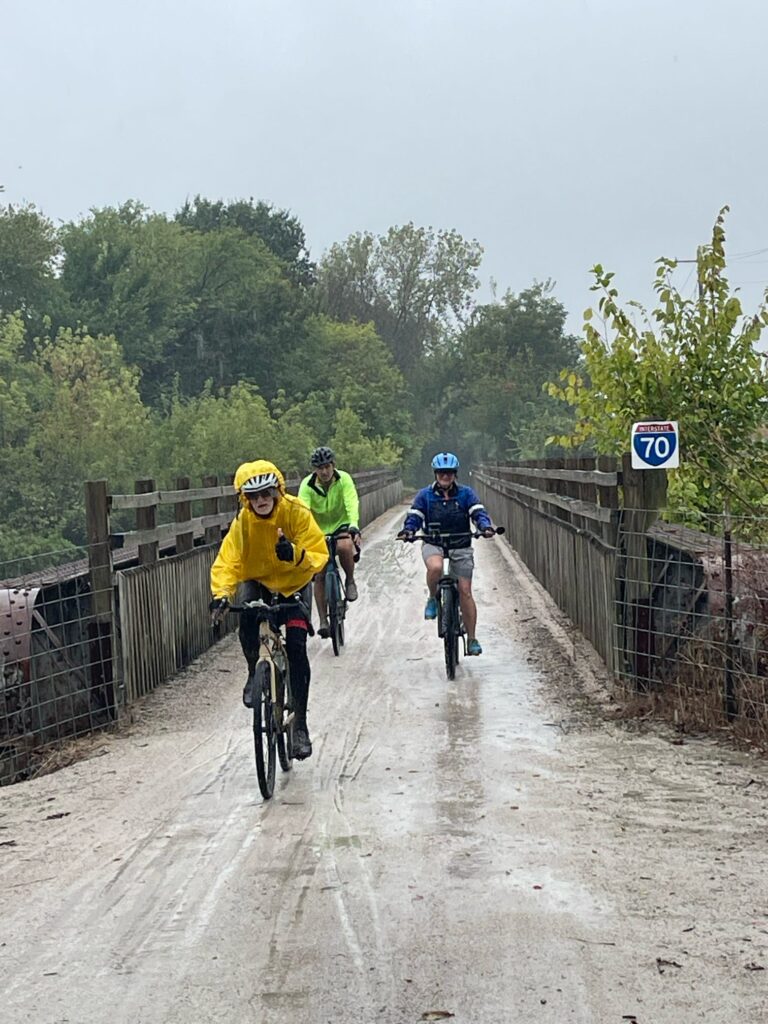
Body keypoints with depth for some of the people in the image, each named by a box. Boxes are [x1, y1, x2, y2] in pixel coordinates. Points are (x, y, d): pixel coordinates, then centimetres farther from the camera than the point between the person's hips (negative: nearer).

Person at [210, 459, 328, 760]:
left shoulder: (296, 513, -23)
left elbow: (319, 554, -26)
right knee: (247, 622, -30)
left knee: (296, 648, -14)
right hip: (258, 582, 1)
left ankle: (300, 723, -4)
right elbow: (227, 561, -26)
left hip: (294, 584, -1)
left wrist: (296, 554, -48)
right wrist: (221, 593, -45)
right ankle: (254, 673, 2)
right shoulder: (243, 521, -19)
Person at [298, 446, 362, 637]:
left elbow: (352, 504, -29)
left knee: (345, 547, -36)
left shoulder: (343, 479, -17)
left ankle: (350, 581, -9)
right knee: (319, 575, -4)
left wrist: (354, 528, -47)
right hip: (319, 531, 1)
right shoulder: (307, 485, -16)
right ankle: (323, 620, 5)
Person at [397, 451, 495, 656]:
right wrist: (408, 530, -25)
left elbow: (478, 513, -8)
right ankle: (432, 599, -6)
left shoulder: (466, 494, 2)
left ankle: (472, 639, 6)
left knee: (465, 591, -3)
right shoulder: (425, 495, 3)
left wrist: (486, 527, -30)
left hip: (461, 546, 1)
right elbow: (414, 516, -3)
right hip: (434, 544, -1)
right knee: (435, 567, -37)